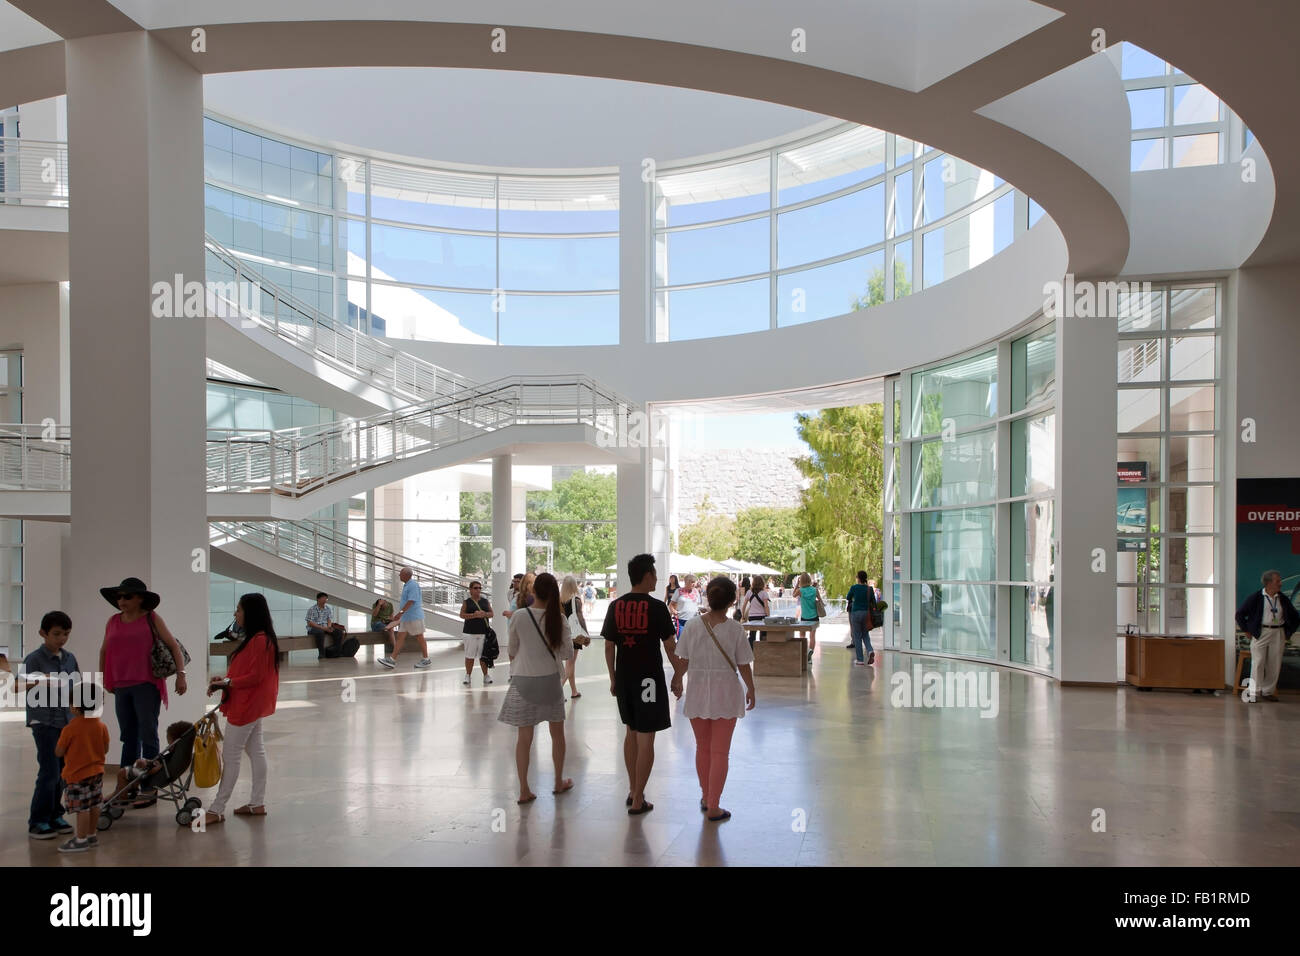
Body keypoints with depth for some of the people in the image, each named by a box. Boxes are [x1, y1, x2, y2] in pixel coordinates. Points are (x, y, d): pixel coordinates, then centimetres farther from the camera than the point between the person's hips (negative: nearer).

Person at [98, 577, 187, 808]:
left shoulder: (152, 620, -1)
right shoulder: (113, 622, 11)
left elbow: (173, 646, -2)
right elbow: (104, 651, 24)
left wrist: (180, 674, -11)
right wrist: (102, 677, 21)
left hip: (146, 686, -5)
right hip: (121, 687, 5)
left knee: (148, 735, -2)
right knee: (128, 737, 13)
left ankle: (149, 789, 3)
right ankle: (125, 787, 22)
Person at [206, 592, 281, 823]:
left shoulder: (259, 640, -20)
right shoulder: (256, 638, 12)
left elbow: (255, 676, -23)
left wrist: (228, 683, -18)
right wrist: (225, 680, 4)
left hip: (247, 706, -11)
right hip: (251, 705, 11)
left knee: (231, 756, -4)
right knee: (256, 751, 13)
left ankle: (217, 810, 2)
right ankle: (258, 803, 20)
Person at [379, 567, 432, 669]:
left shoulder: (413, 585, -16)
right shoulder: (406, 585, 15)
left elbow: (411, 601, -25)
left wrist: (401, 611, -31)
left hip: (414, 617, -10)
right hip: (406, 617, 10)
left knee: (420, 638, 0)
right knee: (400, 637, 5)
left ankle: (426, 659, 9)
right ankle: (391, 660, 2)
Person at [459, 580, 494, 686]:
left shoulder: (485, 601, 10)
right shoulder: (467, 602, 3)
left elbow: (491, 614, 9)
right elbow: (462, 615, -4)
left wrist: (484, 614, -12)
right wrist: (474, 615, -16)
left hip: (483, 632, 2)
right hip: (470, 632, -1)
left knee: (483, 655, 3)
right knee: (469, 656, 3)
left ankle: (486, 675, 12)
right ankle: (468, 675, 13)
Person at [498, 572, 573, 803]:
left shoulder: (519, 616, -11)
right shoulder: (558, 619, -8)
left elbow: (512, 651, 0)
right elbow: (568, 652, -4)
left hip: (523, 681, -1)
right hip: (550, 680, 1)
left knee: (524, 737, 5)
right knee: (557, 733, 17)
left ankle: (524, 790, 7)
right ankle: (559, 782, 30)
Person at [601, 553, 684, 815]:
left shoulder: (615, 606, 2)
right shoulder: (657, 607, -11)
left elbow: (609, 647, 6)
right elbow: (670, 646, -8)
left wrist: (613, 678, 15)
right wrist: (678, 675, 4)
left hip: (623, 677, 5)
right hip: (648, 678, -5)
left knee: (631, 732, 21)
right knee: (645, 739, 2)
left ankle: (632, 791, 28)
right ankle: (638, 801, 5)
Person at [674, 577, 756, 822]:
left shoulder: (692, 625, -8)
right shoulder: (735, 629, -13)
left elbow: (684, 661, 0)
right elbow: (744, 665, -7)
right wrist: (750, 689, 10)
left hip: (697, 694, 2)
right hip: (725, 695, -2)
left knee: (702, 748, 19)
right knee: (720, 752, 7)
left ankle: (706, 798, 33)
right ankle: (713, 808, 11)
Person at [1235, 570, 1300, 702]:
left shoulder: (1283, 599, 8)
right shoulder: (1256, 598, -4)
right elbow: (1240, 614, 1)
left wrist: (1288, 632, 13)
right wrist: (1248, 630, -1)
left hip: (1278, 634, 4)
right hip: (1260, 633, -4)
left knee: (1274, 664, 4)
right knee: (1258, 663, -6)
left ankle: (1268, 691, 14)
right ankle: (1255, 691, 1)